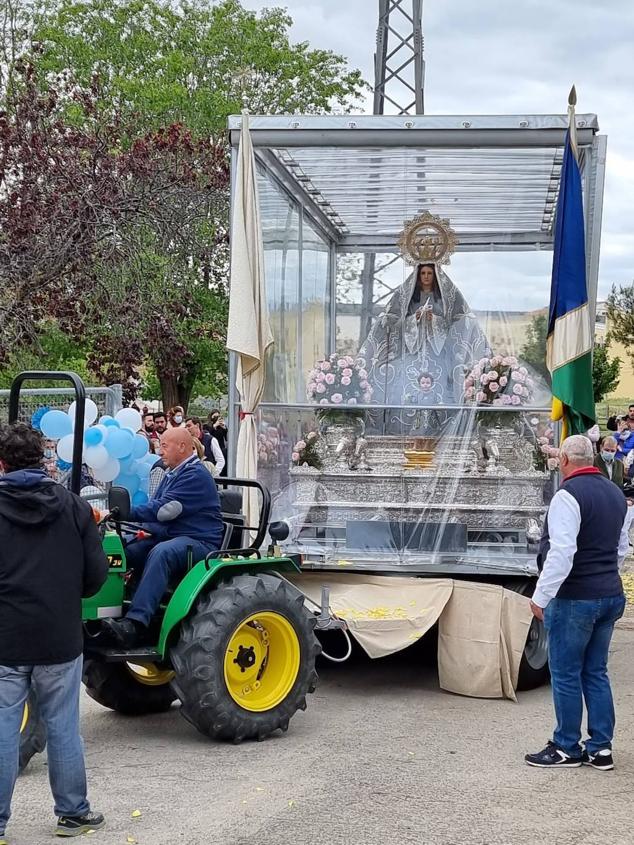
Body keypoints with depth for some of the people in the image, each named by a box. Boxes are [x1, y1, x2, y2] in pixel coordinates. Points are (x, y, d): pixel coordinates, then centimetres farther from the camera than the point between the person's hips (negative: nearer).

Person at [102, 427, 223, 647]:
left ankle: (135, 624, -48)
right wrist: (146, 530, -4)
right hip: (167, 537, 9)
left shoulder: (196, 476, -12)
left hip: (199, 542, -9)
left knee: (161, 553, -38)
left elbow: (163, 509, -21)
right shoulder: (172, 474, 19)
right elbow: (157, 506, 18)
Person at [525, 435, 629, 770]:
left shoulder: (568, 495, -16)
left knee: (566, 675, 2)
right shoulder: (615, 494, 11)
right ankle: (601, 748, 17)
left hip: (575, 600, -8)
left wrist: (541, 596, -18)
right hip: (611, 595, 8)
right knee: (595, 673, 14)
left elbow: (561, 553, -23)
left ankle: (566, 749, 10)